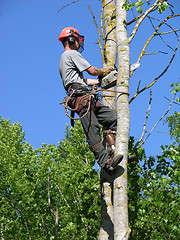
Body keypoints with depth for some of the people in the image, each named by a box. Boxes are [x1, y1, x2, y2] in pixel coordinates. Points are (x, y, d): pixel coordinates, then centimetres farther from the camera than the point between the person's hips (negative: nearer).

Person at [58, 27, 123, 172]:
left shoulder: (64, 59, 33)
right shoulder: (72, 54, 2)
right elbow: (92, 71, -1)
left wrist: (101, 81, 37)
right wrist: (103, 72, 21)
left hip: (87, 99, 10)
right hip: (80, 96, -10)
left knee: (112, 117, 3)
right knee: (92, 129, -20)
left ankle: (113, 152, -7)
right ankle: (105, 161, -31)